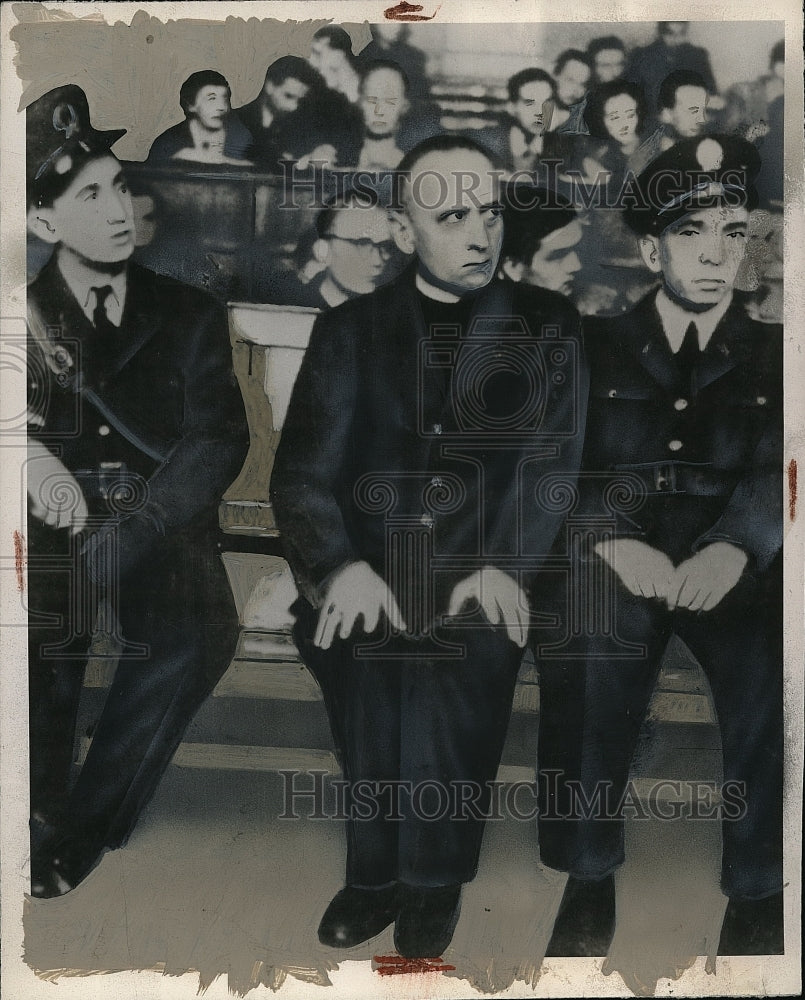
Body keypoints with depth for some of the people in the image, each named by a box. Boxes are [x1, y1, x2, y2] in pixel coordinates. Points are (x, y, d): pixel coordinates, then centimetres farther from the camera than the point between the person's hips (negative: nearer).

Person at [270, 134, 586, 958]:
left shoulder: (546, 325, 9)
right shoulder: (349, 329, 10)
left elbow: (554, 458, -2)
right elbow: (303, 470, 0)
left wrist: (503, 565, -20)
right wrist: (341, 564, -19)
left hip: (487, 574, -1)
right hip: (369, 563, 1)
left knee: (458, 651, -24)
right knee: (351, 637, -22)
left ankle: (430, 874, -1)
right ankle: (379, 866, 0)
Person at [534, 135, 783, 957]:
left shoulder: (774, 355, 15)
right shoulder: (596, 347, 13)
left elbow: (775, 472, -1)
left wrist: (731, 550, -24)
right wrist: (614, 541, -22)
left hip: (736, 563, 1)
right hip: (617, 558, 0)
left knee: (773, 681, -28)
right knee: (587, 663, -31)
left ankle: (758, 892, -4)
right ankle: (589, 877, -9)